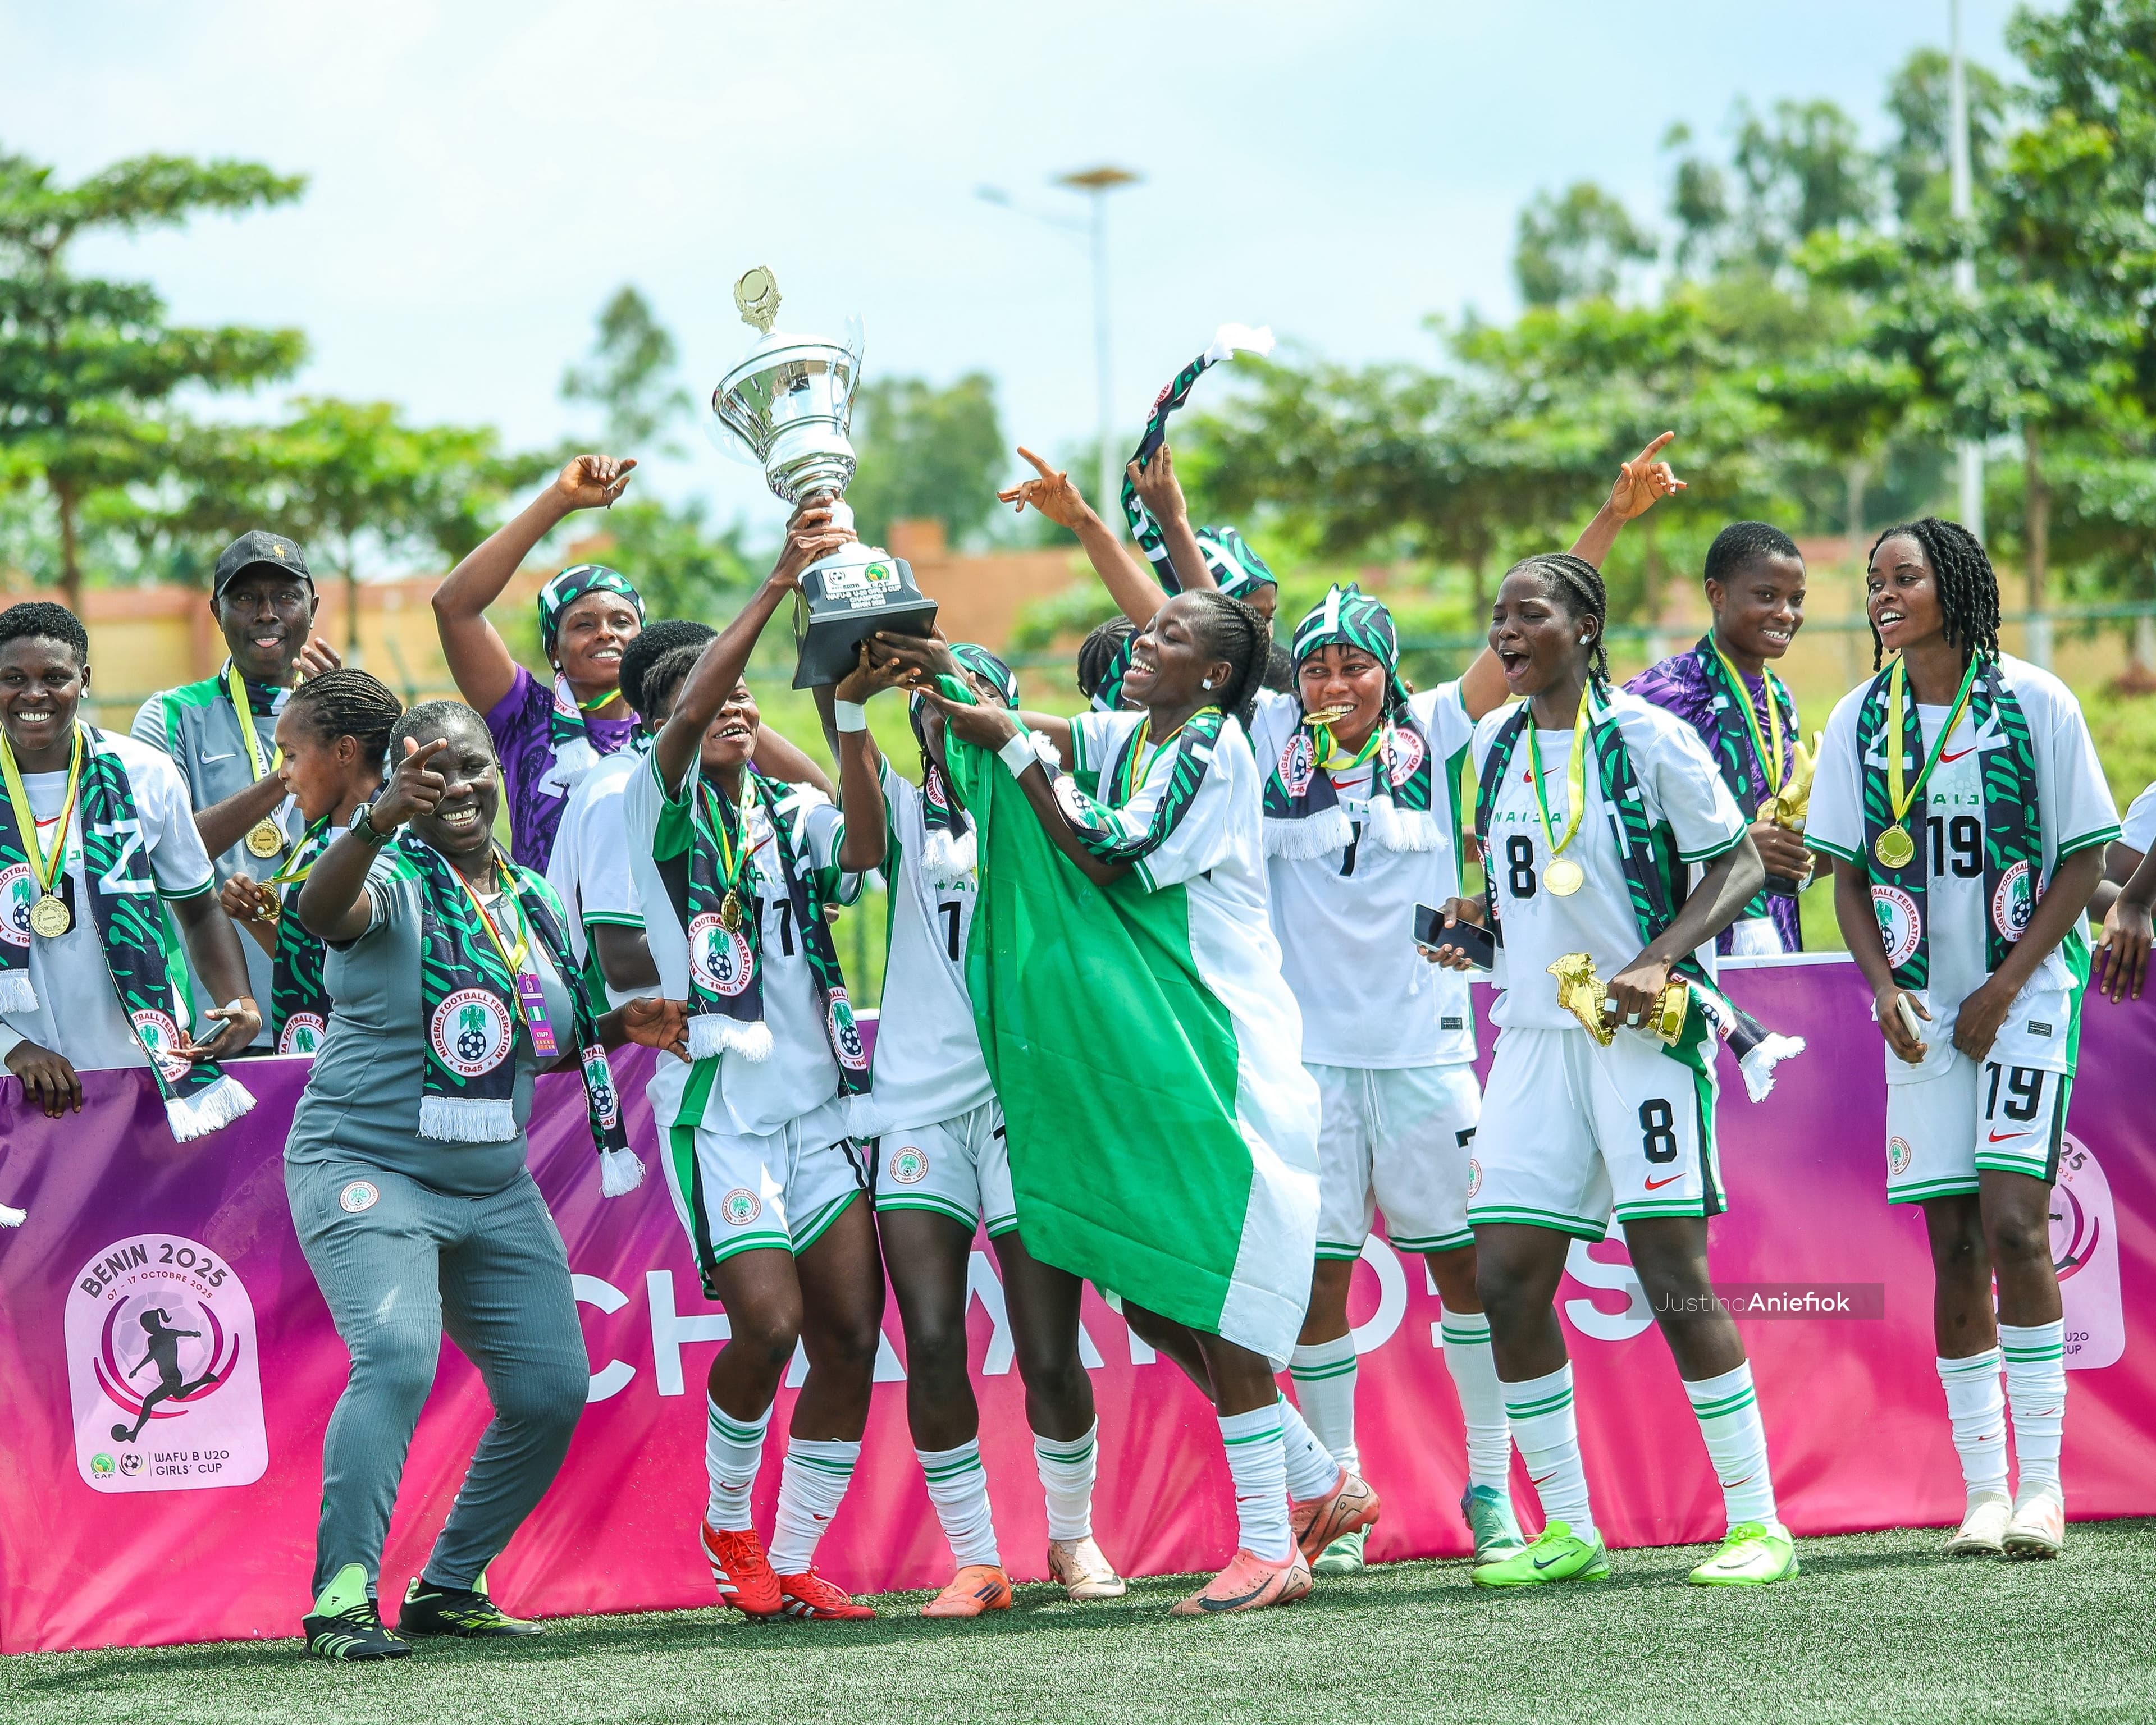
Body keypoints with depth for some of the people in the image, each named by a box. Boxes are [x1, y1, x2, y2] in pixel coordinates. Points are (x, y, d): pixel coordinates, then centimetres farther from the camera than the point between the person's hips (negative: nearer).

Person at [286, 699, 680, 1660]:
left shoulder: (533, 902, 11)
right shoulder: (394, 879, -9)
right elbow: (320, 909, -34)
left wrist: (617, 1029, 5)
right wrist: (378, 821, -52)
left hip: (495, 1188, 7)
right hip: (368, 1171, -7)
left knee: (552, 1392, 4)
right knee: (397, 1356, -28)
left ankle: (449, 1586, 21)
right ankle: (341, 1599, -24)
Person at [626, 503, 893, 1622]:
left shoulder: (795, 814, 15)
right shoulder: (660, 804, 2)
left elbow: (866, 847, -7)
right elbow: (686, 714, -18)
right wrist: (781, 582, -24)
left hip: (820, 1101, 5)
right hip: (718, 1106, -5)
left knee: (851, 1331, -3)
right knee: (768, 1322, -17)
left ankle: (794, 1562, 7)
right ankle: (726, 1521, 8)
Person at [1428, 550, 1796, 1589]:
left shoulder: (1647, 740, -8)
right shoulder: (1494, 745, 11)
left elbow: (1739, 866, -6)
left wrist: (1657, 960, -19)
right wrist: (1472, 918, 4)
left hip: (1645, 1034, -6)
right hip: (1535, 1035, 6)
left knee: (1673, 1274, -9)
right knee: (1505, 1279, 0)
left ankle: (1759, 1524, -1)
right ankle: (1568, 1532, 11)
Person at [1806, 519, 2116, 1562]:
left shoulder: (2034, 704, -5)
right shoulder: (1860, 721, 6)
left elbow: (2084, 860, -4)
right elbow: (1849, 878, 11)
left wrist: (2004, 989, -10)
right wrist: (1884, 988, -6)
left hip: (2026, 995, -4)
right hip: (1922, 1009, 4)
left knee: (2013, 1221, -16)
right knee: (1954, 1245, 1)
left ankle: (2042, 1485, -10)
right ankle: (1983, 1490, 6)